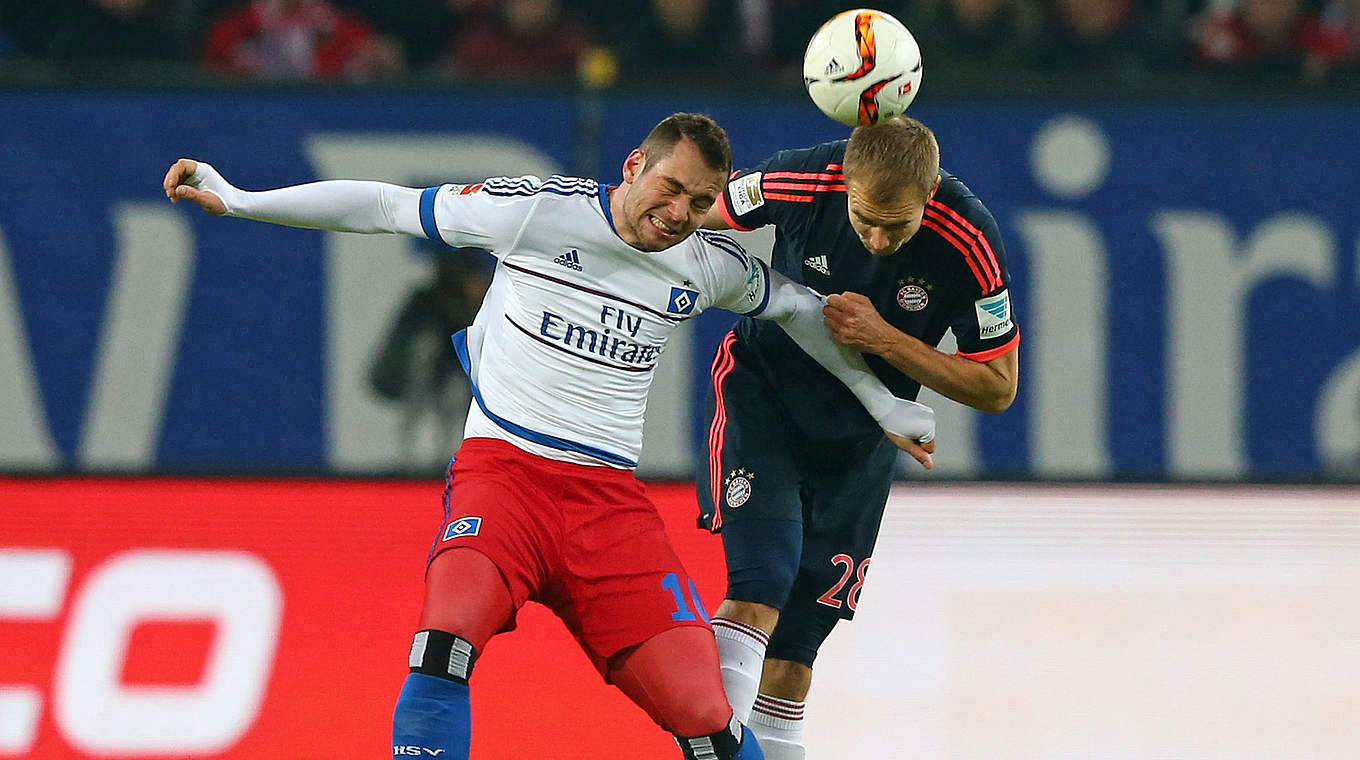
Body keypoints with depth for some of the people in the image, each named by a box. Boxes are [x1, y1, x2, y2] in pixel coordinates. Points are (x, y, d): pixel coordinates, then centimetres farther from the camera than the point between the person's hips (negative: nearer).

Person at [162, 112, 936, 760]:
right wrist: (238, 200, -3)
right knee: (452, 626, -32)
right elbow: (389, 206, -2)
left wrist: (884, 402, 28)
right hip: (502, 470, -3)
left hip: (610, 497, 3)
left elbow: (797, 305, 26)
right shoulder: (539, 209, -6)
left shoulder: (709, 266, 6)